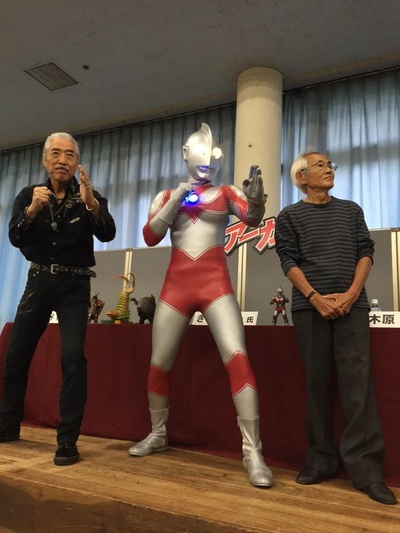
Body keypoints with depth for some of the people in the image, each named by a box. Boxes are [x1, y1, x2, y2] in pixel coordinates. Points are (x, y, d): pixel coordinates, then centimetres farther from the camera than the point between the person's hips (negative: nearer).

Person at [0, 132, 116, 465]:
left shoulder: (89, 197, -2)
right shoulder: (29, 195, 5)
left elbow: (107, 235, -19)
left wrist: (91, 203, -37)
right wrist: (33, 209, -26)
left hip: (74, 286, -3)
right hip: (39, 281, 3)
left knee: (73, 357, -17)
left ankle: (68, 441, -6)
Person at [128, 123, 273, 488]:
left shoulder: (227, 194, 7)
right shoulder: (166, 196, 13)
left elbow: (251, 218, -12)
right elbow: (150, 237, 1)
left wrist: (255, 202, -34)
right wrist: (176, 200, -7)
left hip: (215, 283, -2)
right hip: (176, 284, 3)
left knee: (237, 358, -18)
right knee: (159, 364, 9)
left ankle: (253, 452, -10)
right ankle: (157, 435, 32)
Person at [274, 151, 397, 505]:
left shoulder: (351, 210, 17)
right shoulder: (290, 216, 10)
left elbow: (366, 252, 8)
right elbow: (289, 261, 0)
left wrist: (351, 294, -8)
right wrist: (316, 297, -13)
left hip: (351, 304, 1)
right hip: (310, 307, -1)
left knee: (358, 380, -6)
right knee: (317, 382, 2)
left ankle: (365, 467, -2)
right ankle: (322, 460, 12)